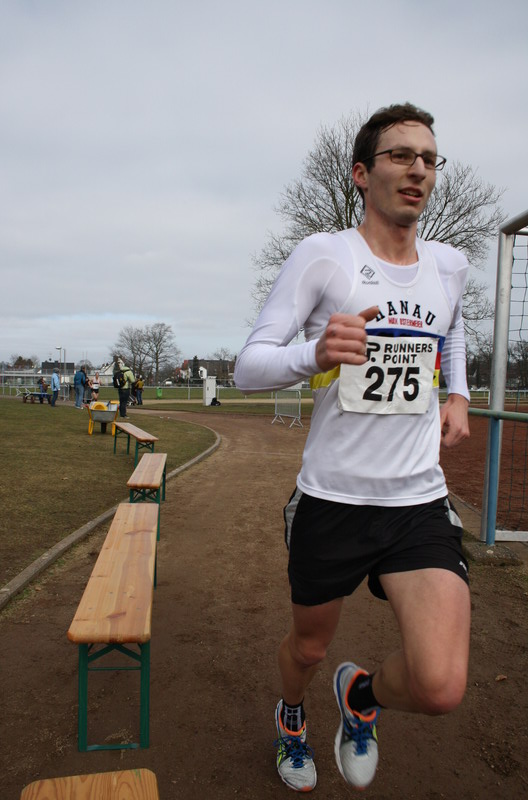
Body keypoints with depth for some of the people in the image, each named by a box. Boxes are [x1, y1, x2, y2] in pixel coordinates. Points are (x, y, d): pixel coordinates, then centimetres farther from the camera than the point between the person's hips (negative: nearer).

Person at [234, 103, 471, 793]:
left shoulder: (449, 264, 7)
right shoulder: (322, 255, -8)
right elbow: (248, 368, -12)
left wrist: (458, 394, 12)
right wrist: (315, 355, -32)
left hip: (421, 503, 3)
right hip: (331, 500, -2)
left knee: (441, 687, -14)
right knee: (308, 649, 19)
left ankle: (361, 694, 24)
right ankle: (292, 716, 58)